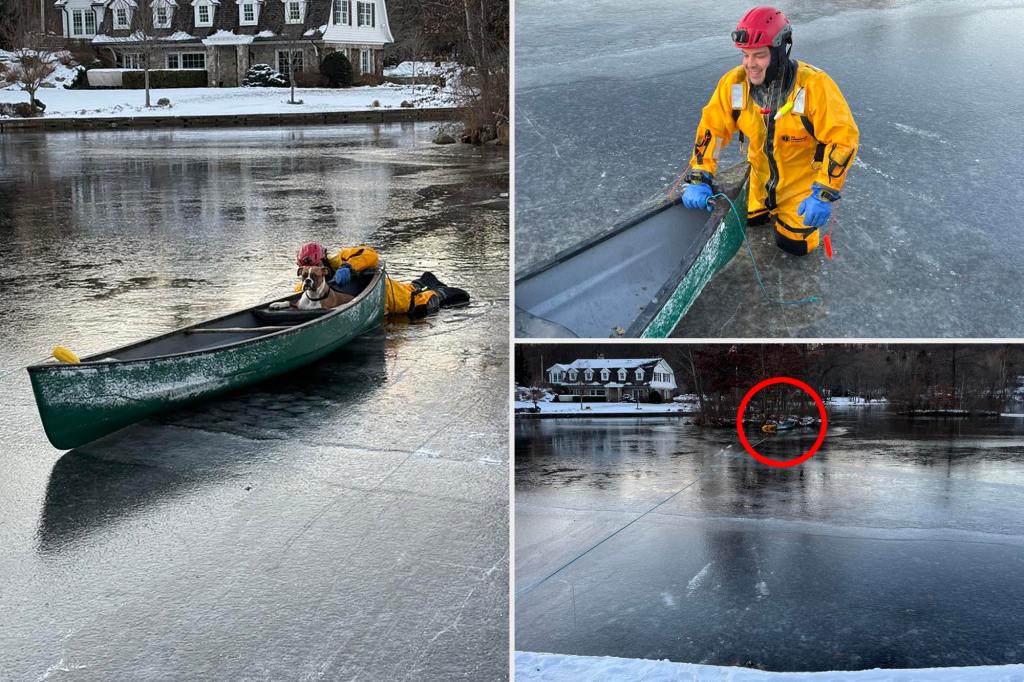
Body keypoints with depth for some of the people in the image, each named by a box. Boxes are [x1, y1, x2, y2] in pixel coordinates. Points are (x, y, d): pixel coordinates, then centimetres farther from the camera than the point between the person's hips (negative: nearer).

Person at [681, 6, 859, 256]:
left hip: (803, 180, -4)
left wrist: (824, 194, -33)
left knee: (794, 244, -5)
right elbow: (711, 129, -12)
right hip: (761, 178, 4)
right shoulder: (734, 83, -18)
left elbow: (843, 137, -28)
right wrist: (699, 179, -24)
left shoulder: (814, 85, -31)